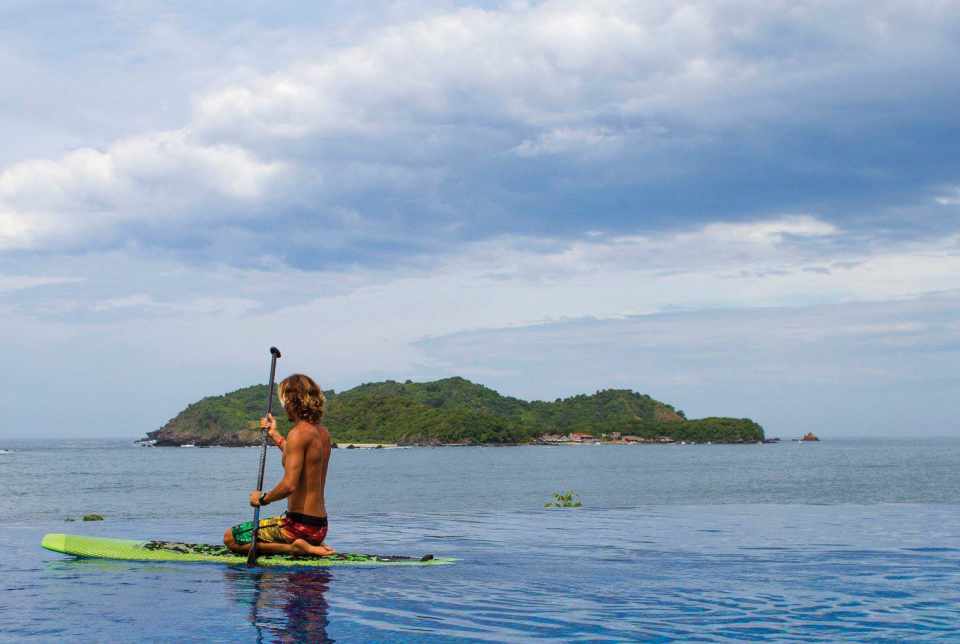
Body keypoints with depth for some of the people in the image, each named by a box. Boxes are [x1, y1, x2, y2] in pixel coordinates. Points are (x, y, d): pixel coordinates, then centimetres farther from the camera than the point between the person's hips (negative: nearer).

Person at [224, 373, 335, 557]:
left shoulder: (298, 433, -18)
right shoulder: (323, 433, 9)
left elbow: (289, 485, -26)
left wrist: (263, 498, -8)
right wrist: (275, 435, 38)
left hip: (301, 525, -9)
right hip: (320, 526, 9)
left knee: (230, 538, -2)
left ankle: (296, 547, -11)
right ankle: (311, 545, 9)